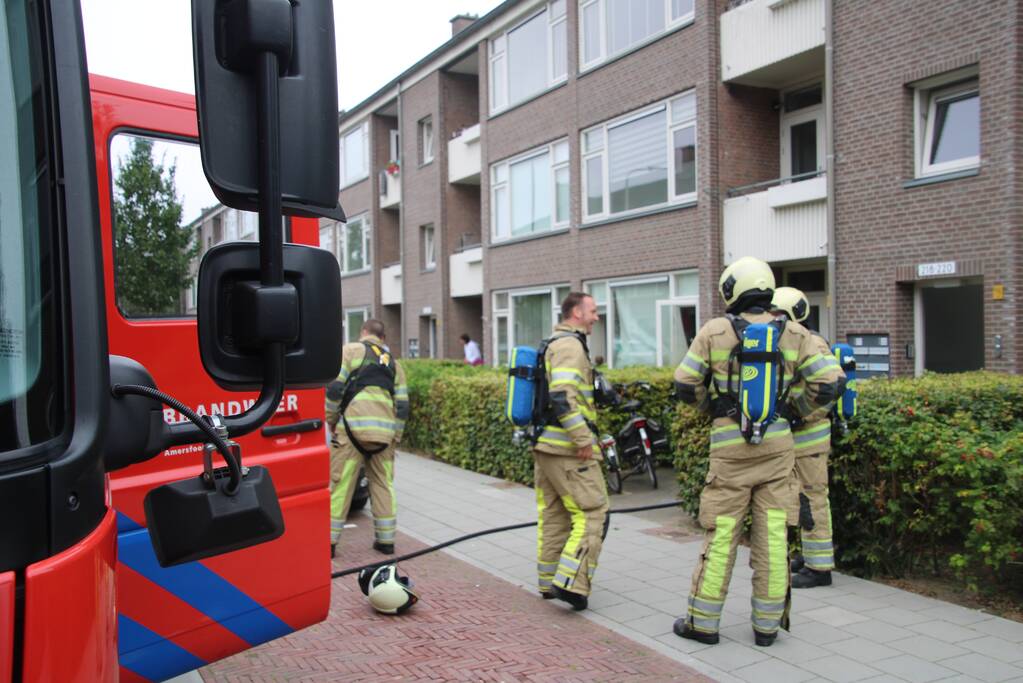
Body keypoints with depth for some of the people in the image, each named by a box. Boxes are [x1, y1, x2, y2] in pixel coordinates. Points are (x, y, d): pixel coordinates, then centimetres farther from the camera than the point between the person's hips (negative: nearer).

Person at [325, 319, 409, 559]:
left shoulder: (351, 350, 7)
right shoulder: (393, 362, 21)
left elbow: (334, 388, -3)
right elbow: (402, 406, 15)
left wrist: (331, 420, 7)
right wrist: (395, 437, 20)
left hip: (354, 426, -4)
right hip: (384, 431, 4)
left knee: (340, 483, 1)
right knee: (383, 484, 12)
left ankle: (329, 540, 6)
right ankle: (386, 539, 16)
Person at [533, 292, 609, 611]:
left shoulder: (552, 345, 19)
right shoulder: (570, 345, -13)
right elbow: (563, 396, -25)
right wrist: (584, 440, -22)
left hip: (545, 444, 10)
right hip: (568, 448, -10)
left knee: (553, 514, 13)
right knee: (591, 513, -4)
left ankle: (549, 582, 19)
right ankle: (571, 583, -8)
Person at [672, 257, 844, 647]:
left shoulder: (715, 332, -4)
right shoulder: (793, 334, 2)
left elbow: (685, 384, 0)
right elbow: (830, 382, 0)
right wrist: (800, 411, 15)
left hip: (730, 445, -2)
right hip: (777, 444, 2)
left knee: (721, 534, 5)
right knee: (772, 534, 7)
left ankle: (703, 622, 14)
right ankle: (767, 625, 16)